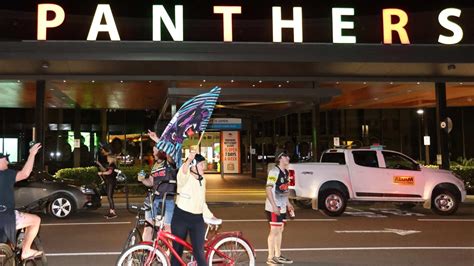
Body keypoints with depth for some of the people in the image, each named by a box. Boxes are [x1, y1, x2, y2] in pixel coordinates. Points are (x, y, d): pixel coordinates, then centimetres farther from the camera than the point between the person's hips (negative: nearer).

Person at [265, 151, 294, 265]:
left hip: (282, 207, 9)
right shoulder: (274, 171, -17)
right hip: (274, 208, -9)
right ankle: (271, 258, 7)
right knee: (274, 231, -3)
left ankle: (278, 256, 26)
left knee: (280, 230, 15)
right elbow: (268, 189, -20)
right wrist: (274, 206, -24)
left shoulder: (286, 172, 12)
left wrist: (288, 203, 19)